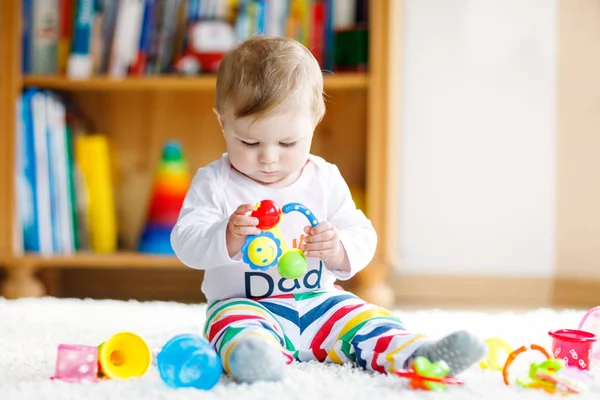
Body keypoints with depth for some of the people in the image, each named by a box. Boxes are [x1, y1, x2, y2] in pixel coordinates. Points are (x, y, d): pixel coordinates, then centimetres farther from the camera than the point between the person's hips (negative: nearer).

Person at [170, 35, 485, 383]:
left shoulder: (324, 179, 6)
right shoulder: (214, 183, -2)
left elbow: (363, 238, 5)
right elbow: (186, 242, -12)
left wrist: (336, 249, -19)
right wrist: (228, 239, -33)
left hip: (318, 301, 4)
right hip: (244, 304, -4)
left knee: (365, 318, -19)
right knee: (236, 324, -36)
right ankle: (257, 356, -64)